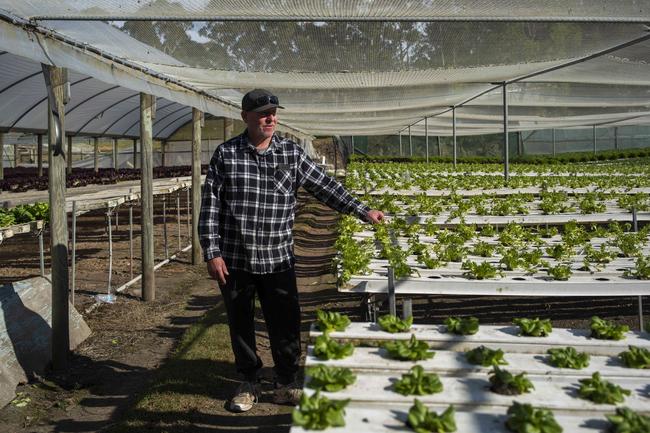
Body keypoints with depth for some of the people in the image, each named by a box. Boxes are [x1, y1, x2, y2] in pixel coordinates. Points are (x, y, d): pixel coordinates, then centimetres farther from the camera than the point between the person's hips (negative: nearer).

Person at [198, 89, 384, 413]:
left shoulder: (291, 153, 4)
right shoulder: (226, 154, -1)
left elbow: (325, 186, 4)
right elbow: (210, 205, -3)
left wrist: (362, 211, -3)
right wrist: (212, 253, -8)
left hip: (278, 260, 1)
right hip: (234, 259, -1)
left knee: (285, 324, 6)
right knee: (240, 324, 10)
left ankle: (286, 384, 23)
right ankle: (248, 384, 28)